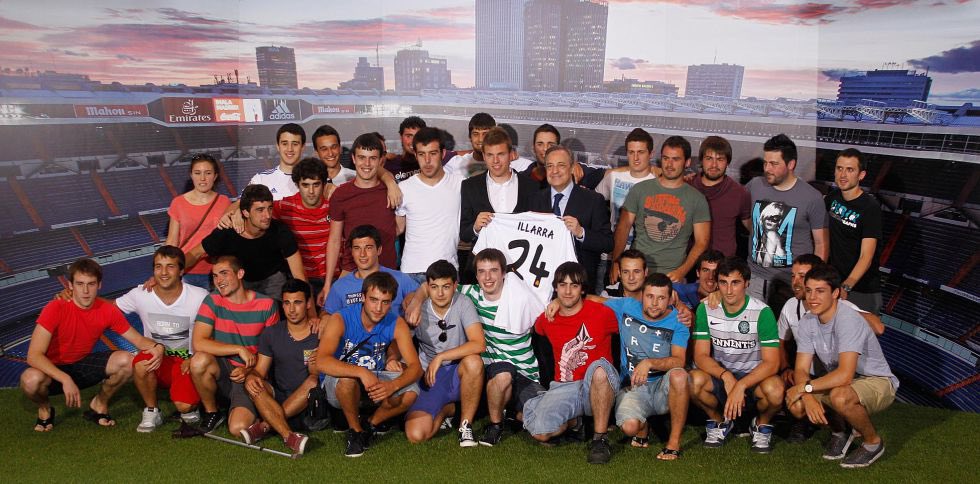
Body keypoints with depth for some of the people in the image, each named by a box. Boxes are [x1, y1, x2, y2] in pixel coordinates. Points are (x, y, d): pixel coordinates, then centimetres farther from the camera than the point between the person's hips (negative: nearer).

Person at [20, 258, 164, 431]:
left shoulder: (108, 311, -13)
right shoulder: (55, 309, -23)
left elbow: (138, 339, -7)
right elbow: (34, 355, -27)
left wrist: (157, 347, -31)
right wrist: (65, 379, -40)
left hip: (83, 366, 3)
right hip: (54, 370, -2)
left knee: (126, 361, -23)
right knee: (31, 380, -36)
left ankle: (99, 405, 5)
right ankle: (44, 408, 2)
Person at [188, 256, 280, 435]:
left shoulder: (266, 305, -7)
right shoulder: (213, 301, -5)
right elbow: (198, 343, -17)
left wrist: (248, 370, -14)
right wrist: (239, 349, -21)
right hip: (223, 369, 2)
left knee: (238, 428, -24)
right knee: (200, 360, -32)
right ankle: (211, 412, -4)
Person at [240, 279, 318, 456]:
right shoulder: (271, 334, 3)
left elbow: (318, 377, -7)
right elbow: (259, 370, 2)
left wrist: (315, 367, -30)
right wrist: (251, 376, -21)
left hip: (308, 402, -2)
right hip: (277, 399, 3)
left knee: (313, 382, -32)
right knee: (252, 383, -24)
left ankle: (264, 425, -24)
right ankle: (289, 436, -36)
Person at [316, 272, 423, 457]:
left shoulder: (396, 324, -12)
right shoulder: (341, 319, -21)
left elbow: (415, 367, -16)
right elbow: (322, 361, -36)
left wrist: (393, 385, -37)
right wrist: (362, 372, -49)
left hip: (376, 380, 3)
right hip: (340, 385, -3)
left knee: (410, 392, -23)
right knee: (348, 379, -37)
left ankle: (371, 425, 4)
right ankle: (355, 431, -9)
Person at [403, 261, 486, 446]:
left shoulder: (463, 303, -11)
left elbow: (479, 344, -22)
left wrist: (440, 357, -23)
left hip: (458, 375, -1)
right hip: (429, 379, 2)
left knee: (473, 361, -36)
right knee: (415, 435, -19)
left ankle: (465, 424, -12)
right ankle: (447, 409, 16)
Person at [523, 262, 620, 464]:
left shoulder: (602, 313, -6)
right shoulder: (546, 320, 5)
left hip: (598, 388, -2)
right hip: (563, 387, 3)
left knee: (600, 368, -38)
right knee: (540, 433, -22)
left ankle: (600, 438, -21)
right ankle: (573, 421, 13)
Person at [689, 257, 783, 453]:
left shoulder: (762, 312, -14)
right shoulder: (706, 309, -7)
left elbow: (771, 362, -18)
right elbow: (700, 356, -8)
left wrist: (741, 386, -31)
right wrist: (726, 376, -27)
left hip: (753, 377, -1)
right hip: (719, 375, 2)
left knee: (775, 390, -34)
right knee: (694, 380, -30)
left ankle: (762, 424, 3)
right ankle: (719, 420, 4)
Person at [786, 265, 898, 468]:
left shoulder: (849, 320, -28)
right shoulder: (807, 322, -7)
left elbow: (845, 375, -35)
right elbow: (801, 369, -9)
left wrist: (805, 387, -27)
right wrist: (808, 397, -28)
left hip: (877, 382, -6)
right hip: (839, 382, 6)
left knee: (840, 397, -38)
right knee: (796, 405, -17)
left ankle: (873, 442, -5)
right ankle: (839, 430, 15)